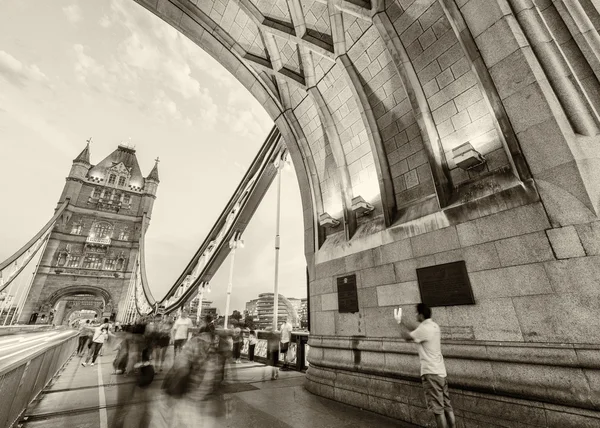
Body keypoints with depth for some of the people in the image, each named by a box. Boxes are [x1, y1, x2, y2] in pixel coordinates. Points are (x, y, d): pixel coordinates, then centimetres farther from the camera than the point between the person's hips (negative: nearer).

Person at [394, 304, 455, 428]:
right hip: (440, 371, 9)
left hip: (431, 372, -9)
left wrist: (399, 322, 4)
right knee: (447, 405, 15)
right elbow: (415, 328, 19)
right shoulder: (434, 326, 7)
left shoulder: (424, 328, -20)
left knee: (437, 408, 0)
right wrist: (401, 319, 21)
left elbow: (407, 336, -10)